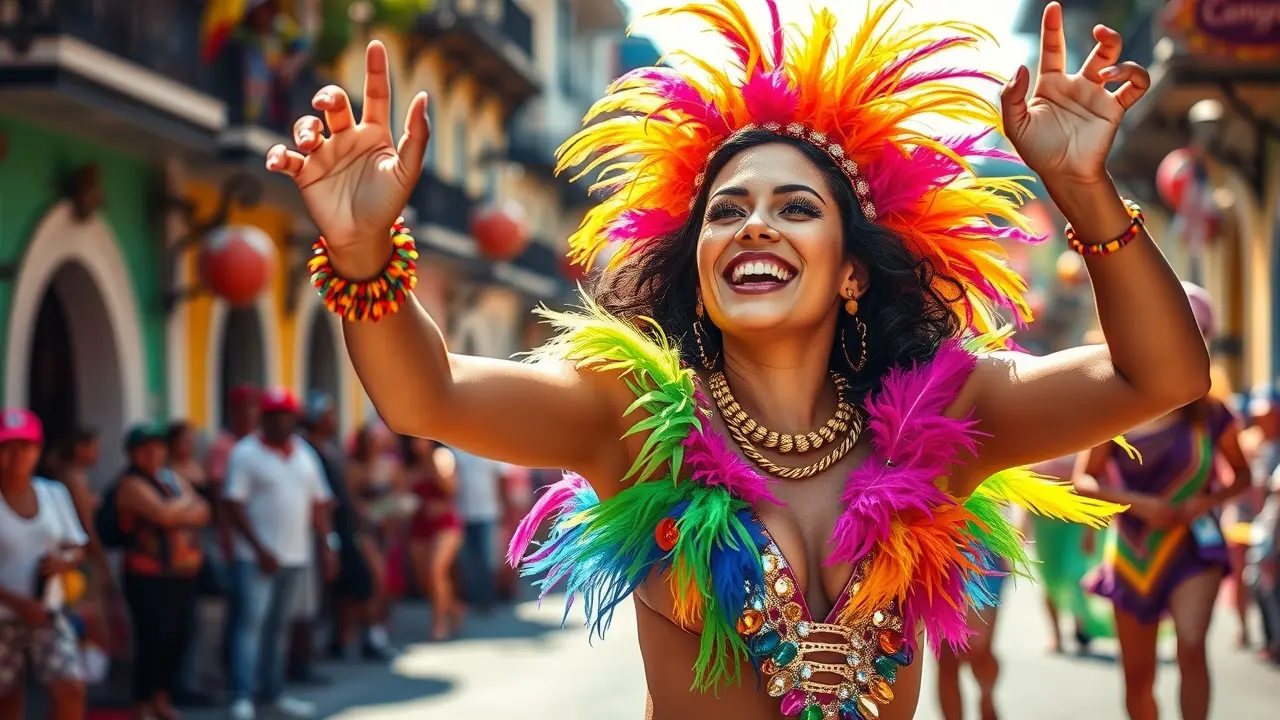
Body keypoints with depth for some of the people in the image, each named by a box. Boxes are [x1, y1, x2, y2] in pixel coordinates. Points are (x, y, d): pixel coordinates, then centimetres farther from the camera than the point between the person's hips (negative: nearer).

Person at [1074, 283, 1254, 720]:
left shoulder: (1211, 414, -2)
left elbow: (1242, 476, 10)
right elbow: (1083, 480, -1)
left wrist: (1207, 501, -10)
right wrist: (1137, 503, -16)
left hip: (1194, 546, -1)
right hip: (1133, 552, 2)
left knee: (1191, 644, -27)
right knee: (1138, 676, 8)